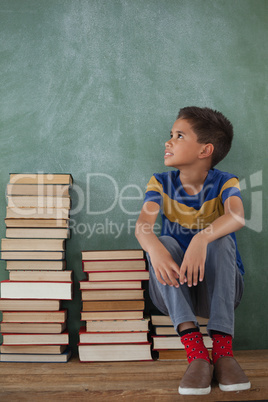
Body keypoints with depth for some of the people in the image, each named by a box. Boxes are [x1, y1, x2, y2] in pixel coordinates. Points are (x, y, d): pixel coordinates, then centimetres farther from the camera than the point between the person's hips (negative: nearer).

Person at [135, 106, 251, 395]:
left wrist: (202, 239, -50)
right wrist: (154, 248, -44)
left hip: (220, 287, -1)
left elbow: (237, 217, -31)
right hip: (175, 291, 2)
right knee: (165, 242, -27)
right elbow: (143, 225, -21)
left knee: (220, 241, -29)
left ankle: (223, 349, -35)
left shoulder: (224, 183, -6)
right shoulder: (161, 183, -1)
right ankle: (195, 352, -37)